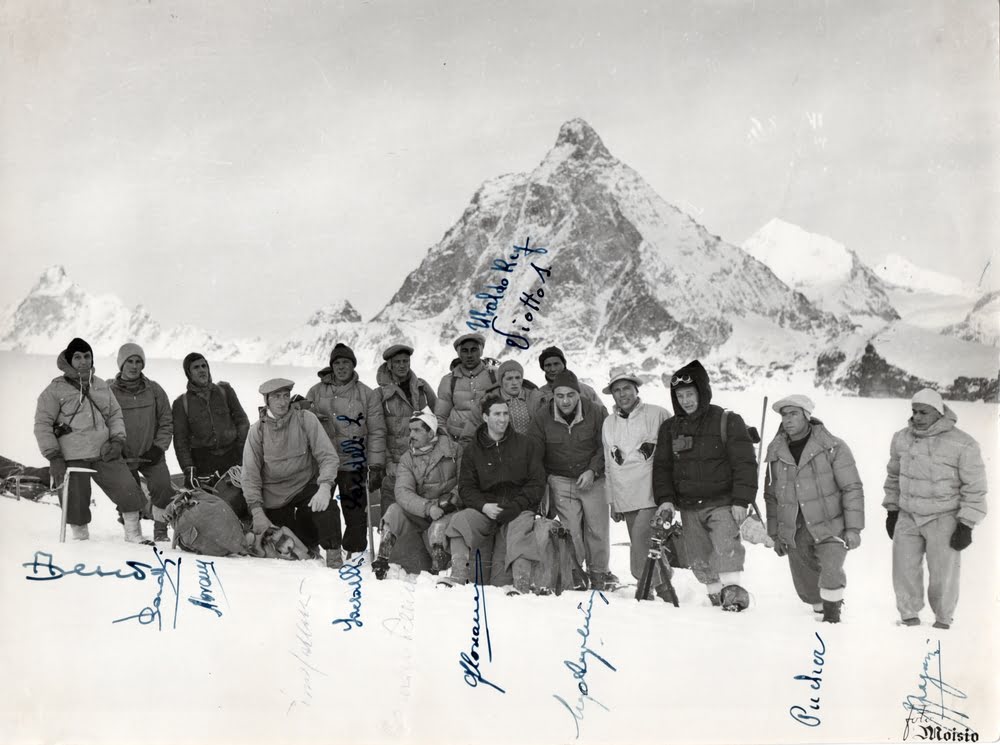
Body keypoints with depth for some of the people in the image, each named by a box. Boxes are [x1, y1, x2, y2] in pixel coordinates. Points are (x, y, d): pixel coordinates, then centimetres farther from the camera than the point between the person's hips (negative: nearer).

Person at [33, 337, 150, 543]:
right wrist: (54, 457, -9)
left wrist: (118, 440, 2)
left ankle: (133, 534, 12)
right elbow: (42, 425, -2)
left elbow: (116, 415, 19)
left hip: (104, 453, 4)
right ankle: (81, 538, 22)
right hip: (72, 458, -3)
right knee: (77, 501, -1)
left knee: (129, 491, -4)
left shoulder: (101, 386, 14)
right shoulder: (55, 390, 0)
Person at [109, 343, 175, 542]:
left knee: (163, 487, -15)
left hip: (151, 454, 1)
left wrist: (157, 448, -3)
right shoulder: (110, 392, -1)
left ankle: (160, 530, 1)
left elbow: (166, 422, 6)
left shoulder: (154, 390, 4)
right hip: (124, 457, -1)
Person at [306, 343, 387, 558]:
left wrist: (376, 465, -4)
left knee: (355, 512, 1)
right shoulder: (316, 392, 6)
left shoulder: (367, 395, 1)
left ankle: (355, 554, 14)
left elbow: (377, 432, 1)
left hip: (354, 463, -2)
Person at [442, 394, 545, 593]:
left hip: (519, 508, -1)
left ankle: (521, 586, -36)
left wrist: (516, 506, -12)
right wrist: (484, 506, -14)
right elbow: (466, 487, 6)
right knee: (460, 521, -25)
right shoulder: (472, 450, 11)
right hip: (486, 508, 1)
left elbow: (537, 482, 4)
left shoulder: (525, 445, 9)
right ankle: (458, 577, -29)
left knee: (521, 528, -32)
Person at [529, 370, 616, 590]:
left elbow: (605, 447, 2)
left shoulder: (596, 413, -6)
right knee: (571, 530, -7)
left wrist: (592, 471, -11)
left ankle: (599, 572, 18)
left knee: (598, 528, 0)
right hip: (560, 481, 0)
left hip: (592, 479, 0)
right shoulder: (543, 418, -4)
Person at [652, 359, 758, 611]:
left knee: (726, 547, -21)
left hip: (722, 503, -4)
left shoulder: (727, 421, -3)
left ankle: (733, 590, -15)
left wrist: (741, 501, -11)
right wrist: (665, 499, -1)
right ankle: (716, 595, 17)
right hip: (689, 508, 4)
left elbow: (744, 463, -5)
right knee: (700, 559, 6)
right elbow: (662, 466, 12)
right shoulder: (669, 428, 10)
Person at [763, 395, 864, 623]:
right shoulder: (775, 452, 4)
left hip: (830, 528, -4)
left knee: (831, 575, -22)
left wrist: (853, 528, -9)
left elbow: (852, 489, -5)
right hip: (795, 534, 4)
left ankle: (832, 614, 2)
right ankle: (821, 611, 36)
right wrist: (775, 534, 11)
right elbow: (771, 496, 12)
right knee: (806, 587, 9)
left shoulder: (832, 448, -7)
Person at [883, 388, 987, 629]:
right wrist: (891, 509, 16)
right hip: (908, 517, 4)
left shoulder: (963, 444, -13)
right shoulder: (902, 438, 1)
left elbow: (975, 488, -8)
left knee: (943, 574, 3)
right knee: (904, 571, 5)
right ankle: (909, 617, 24)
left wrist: (966, 525, -10)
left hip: (944, 520, -4)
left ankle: (943, 621, 25)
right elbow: (894, 476, 15)